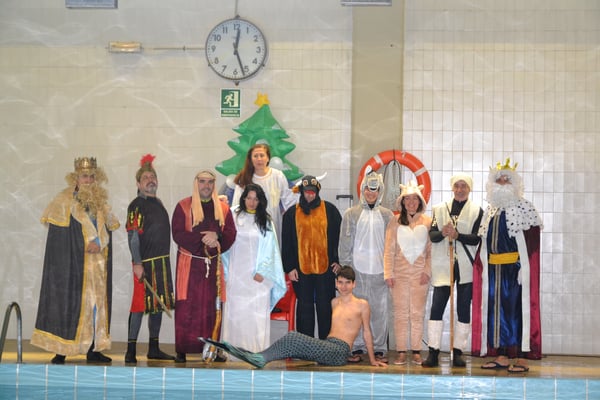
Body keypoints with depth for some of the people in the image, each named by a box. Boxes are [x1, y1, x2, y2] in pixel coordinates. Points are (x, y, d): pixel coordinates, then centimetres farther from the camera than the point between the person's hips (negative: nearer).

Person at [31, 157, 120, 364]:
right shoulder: (64, 200, -1)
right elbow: (58, 233, -8)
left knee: (97, 302, 5)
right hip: (72, 262, -5)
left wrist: (99, 244, -5)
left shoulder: (101, 201, 14)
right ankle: (61, 350, -3)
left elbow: (108, 229, 14)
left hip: (98, 262, 5)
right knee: (68, 301, -7)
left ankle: (94, 349, 10)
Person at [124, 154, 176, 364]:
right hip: (145, 262, -8)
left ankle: (154, 349, 19)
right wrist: (137, 264, -19)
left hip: (162, 261, 8)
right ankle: (131, 351, -3)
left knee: (158, 304, 11)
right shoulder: (136, 205, -8)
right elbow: (133, 236, -13)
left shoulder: (158, 203, 16)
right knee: (140, 305, -7)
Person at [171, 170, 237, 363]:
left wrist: (217, 236, -18)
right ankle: (182, 350, -2)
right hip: (189, 263, -3)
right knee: (186, 307, -6)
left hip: (214, 264, 3)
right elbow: (178, 234, -7)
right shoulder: (183, 206, 3)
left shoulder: (223, 208, 11)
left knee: (212, 308, 2)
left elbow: (231, 233, 3)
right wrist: (202, 239, -18)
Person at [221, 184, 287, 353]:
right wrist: (224, 273, 2)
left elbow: (269, 248, 3)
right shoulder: (234, 218, 6)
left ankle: (256, 349, -2)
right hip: (236, 274, 1)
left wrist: (261, 272, -6)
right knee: (234, 311, -1)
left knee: (257, 312, -5)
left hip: (257, 274, -1)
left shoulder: (265, 221, 6)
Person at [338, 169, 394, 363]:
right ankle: (357, 348, 7)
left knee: (380, 311, 2)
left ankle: (379, 348, 10)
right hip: (358, 269, -1)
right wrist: (345, 267, -2)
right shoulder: (351, 214, 5)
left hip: (380, 270, 1)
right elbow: (345, 243, 4)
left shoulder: (387, 215, 9)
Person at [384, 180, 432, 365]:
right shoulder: (395, 222, 4)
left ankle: (416, 352, 7)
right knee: (400, 313, 0)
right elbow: (389, 251, 4)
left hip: (420, 274, 0)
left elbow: (431, 250, 4)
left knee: (417, 313, 1)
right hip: (400, 273, 0)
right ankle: (401, 352, 3)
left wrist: (427, 271, -5)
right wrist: (388, 274, -2)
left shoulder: (427, 222, 4)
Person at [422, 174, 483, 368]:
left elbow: (477, 238, -7)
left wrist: (457, 235, -21)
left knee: (464, 309, 3)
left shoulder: (477, 211, 4)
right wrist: (442, 233, -20)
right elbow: (432, 235, 1)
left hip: (466, 267, -1)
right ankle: (433, 352, -3)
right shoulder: (440, 208, 10)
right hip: (443, 265, 1)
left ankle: (458, 352, 10)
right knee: (436, 307, -6)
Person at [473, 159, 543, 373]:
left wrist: (523, 265, -18)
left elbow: (532, 239, -9)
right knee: (497, 308, 6)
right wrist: (482, 265, 8)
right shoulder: (490, 210, 16)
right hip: (493, 268, 6)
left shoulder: (523, 207, -2)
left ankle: (521, 357, -1)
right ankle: (502, 356, 11)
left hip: (515, 266, -6)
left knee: (517, 308, -5)